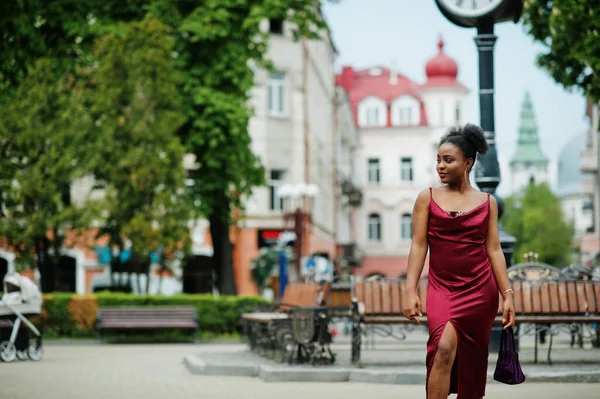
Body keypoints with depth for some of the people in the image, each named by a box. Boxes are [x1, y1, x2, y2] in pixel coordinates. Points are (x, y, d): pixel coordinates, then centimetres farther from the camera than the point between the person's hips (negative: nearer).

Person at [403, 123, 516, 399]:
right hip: (442, 288, -2)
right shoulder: (427, 198, 3)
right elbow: (419, 246, -1)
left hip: (481, 290, 2)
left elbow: (494, 250, 6)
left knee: (473, 364, 6)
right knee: (444, 348, -25)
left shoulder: (487, 202, 6)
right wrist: (410, 291, -9)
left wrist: (507, 295, 1)